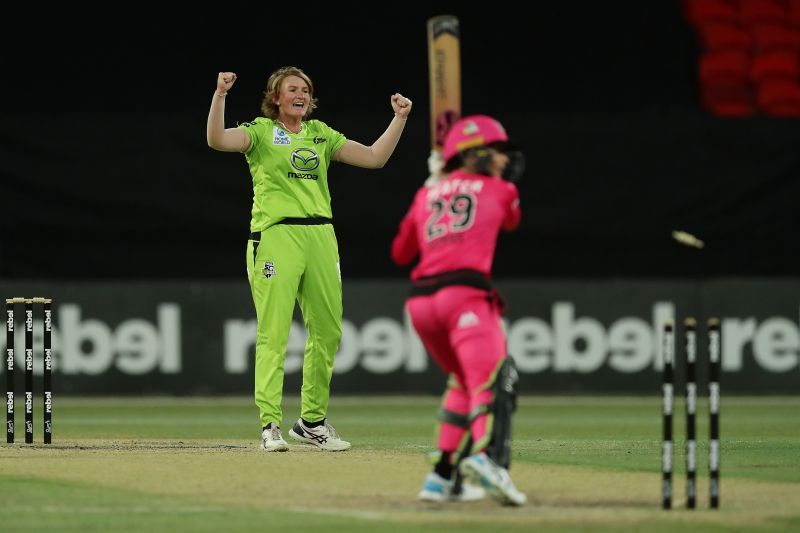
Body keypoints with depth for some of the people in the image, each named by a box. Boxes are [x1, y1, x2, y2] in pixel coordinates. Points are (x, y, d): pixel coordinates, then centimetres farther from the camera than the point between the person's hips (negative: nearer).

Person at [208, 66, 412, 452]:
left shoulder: (321, 135, 19)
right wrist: (220, 95, -25)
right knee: (273, 332, -11)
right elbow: (217, 140, -14)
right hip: (275, 234, -5)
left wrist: (399, 118, 7)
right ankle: (270, 424, -13)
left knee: (327, 331, 5)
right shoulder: (261, 132, 5)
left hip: (320, 237, 5)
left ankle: (312, 421, 18)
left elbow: (375, 157, 15)